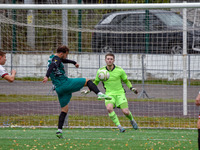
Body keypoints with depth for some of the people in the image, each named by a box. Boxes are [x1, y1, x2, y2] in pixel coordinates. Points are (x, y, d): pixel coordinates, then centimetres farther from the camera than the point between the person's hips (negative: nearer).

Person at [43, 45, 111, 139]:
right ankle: (99, 94, -17)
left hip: (58, 88, 9)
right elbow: (52, 65, -31)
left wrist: (74, 62, 57)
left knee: (64, 110, 12)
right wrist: (47, 76, -48)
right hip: (65, 83, -9)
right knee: (87, 81, 3)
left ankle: (59, 131, 2)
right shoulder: (56, 59, -9)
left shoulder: (52, 57, 21)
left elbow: (63, 60, 41)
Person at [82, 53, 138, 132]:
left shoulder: (120, 70, -5)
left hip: (120, 93, 0)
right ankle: (119, 126, -18)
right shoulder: (100, 71, -2)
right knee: (109, 108, -30)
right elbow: (96, 82, 15)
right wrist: (88, 90, 6)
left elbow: (126, 81, 11)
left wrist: (132, 88, -5)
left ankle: (132, 120, 23)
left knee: (126, 112, -13)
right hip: (109, 94, 0)